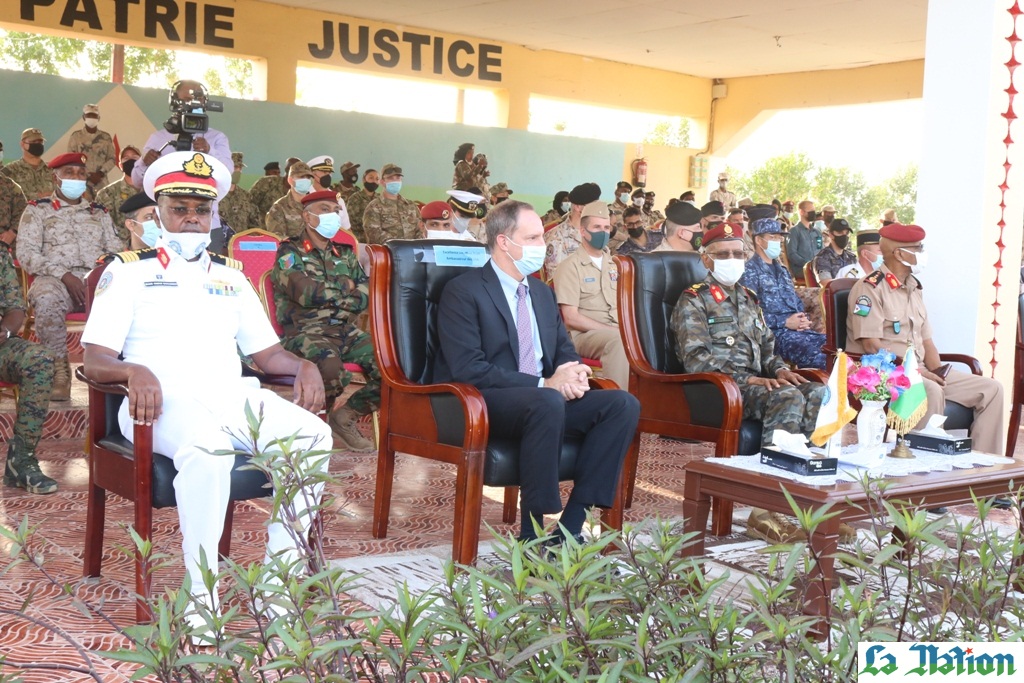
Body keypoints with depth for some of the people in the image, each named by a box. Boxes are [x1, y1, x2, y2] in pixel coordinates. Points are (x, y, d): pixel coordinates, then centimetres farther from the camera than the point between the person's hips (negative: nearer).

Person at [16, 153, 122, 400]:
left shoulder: (100, 213, 25)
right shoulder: (37, 210, 15)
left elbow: (116, 250, 15)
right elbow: (26, 252, 2)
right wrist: (64, 275, -12)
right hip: (55, 279, -2)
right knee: (47, 299, -39)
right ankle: (59, 372, -26)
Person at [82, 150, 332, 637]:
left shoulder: (231, 277, 26)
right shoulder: (128, 270, 12)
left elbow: (266, 352, 23)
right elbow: (95, 361, 2)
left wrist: (304, 367, 0)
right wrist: (135, 372, -22)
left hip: (232, 396, 5)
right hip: (164, 400, -4)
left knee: (313, 434, -25)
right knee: (207, 445, -39)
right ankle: (201, 595, -30)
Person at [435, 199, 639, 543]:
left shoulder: (542, 292, 18)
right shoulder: (463, 292, -7)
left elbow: (565, 352, 19)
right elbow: (469, 370, -17)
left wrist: (574, 375, -8)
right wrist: (545, 384, -22)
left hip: (545, 399, 8)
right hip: (483, 404, -7)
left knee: (623, 404, -15)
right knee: (548, 403, -38)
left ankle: (569, 525, -18)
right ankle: (537, 535, -28)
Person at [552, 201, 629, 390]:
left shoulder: (613, 264, 18)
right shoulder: (571, 266, -3)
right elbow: (571, 318, -9)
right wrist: (611, 329, -15)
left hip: (616, 331, 6)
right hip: (585, 334, -6)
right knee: (618, 339, -36)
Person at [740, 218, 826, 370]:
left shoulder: (781, 269, 25)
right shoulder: (750, 271, -3)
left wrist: (803, 319, 5)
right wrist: (785, 322, -14)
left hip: (797, 328, 8)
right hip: (774, 332, -8)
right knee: (815, 353, -31)